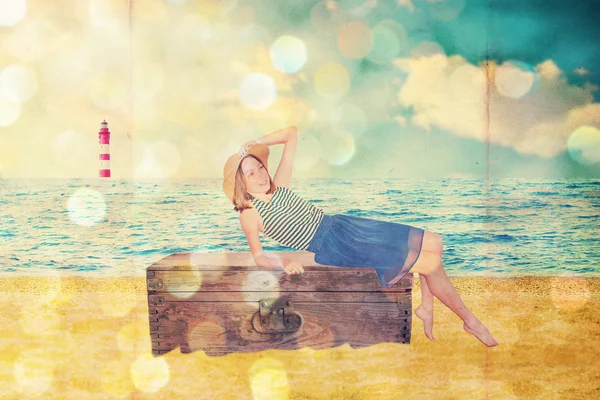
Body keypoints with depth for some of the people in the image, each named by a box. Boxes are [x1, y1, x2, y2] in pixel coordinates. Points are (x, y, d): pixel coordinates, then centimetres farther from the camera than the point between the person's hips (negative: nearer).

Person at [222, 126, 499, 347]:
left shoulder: (277, 186, 7)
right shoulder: (249, 215, -7)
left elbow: (292, 134, 11)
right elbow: (259, 256, -16)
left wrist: (256, 143, 1)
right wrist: (282, 262, -34)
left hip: (341, 225, 8)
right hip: (333, 248, -7)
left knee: (433, 242, 4)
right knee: (431, 263, -10)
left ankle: (426, 306, 17)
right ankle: (470, 321, 8)